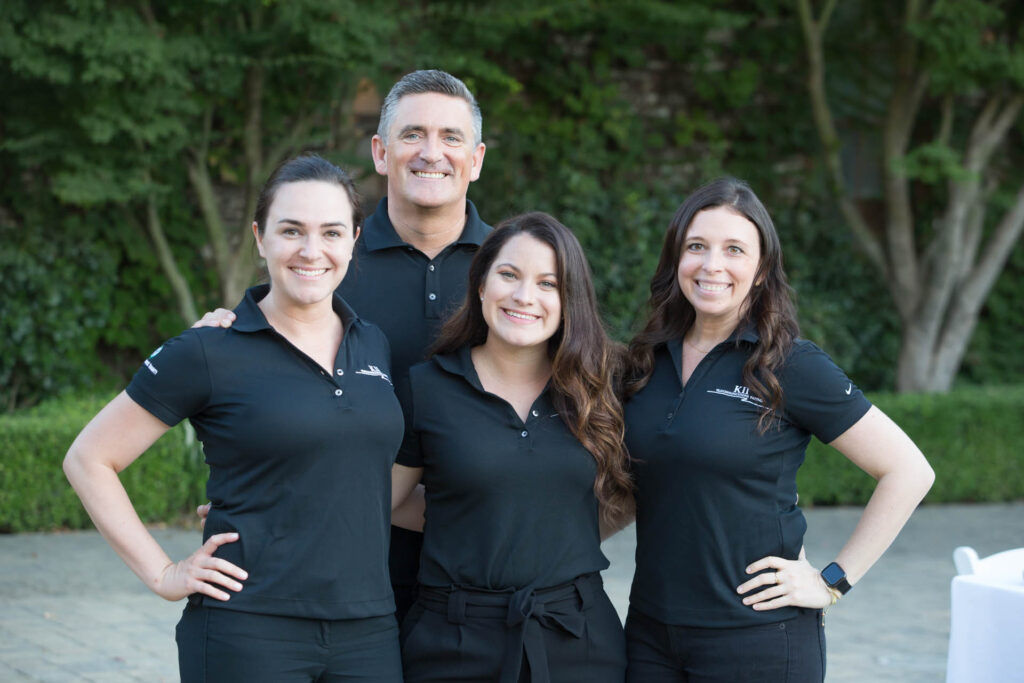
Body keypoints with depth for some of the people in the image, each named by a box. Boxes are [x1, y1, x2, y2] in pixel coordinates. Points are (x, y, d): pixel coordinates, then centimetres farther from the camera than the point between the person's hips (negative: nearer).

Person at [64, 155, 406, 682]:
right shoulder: (209, 354, -5)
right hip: (248, 635, -5)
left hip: (367, 634, 5)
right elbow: (88, 460, -1)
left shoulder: (375, 346, 11)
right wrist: (163, 574, -5)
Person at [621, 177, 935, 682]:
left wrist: (833, 581, -11)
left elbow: (908, 470, -9)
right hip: (652, 631, 5)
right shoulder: (649, 361, 6)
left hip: (757, 639, -5)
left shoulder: (790, 366, -10)